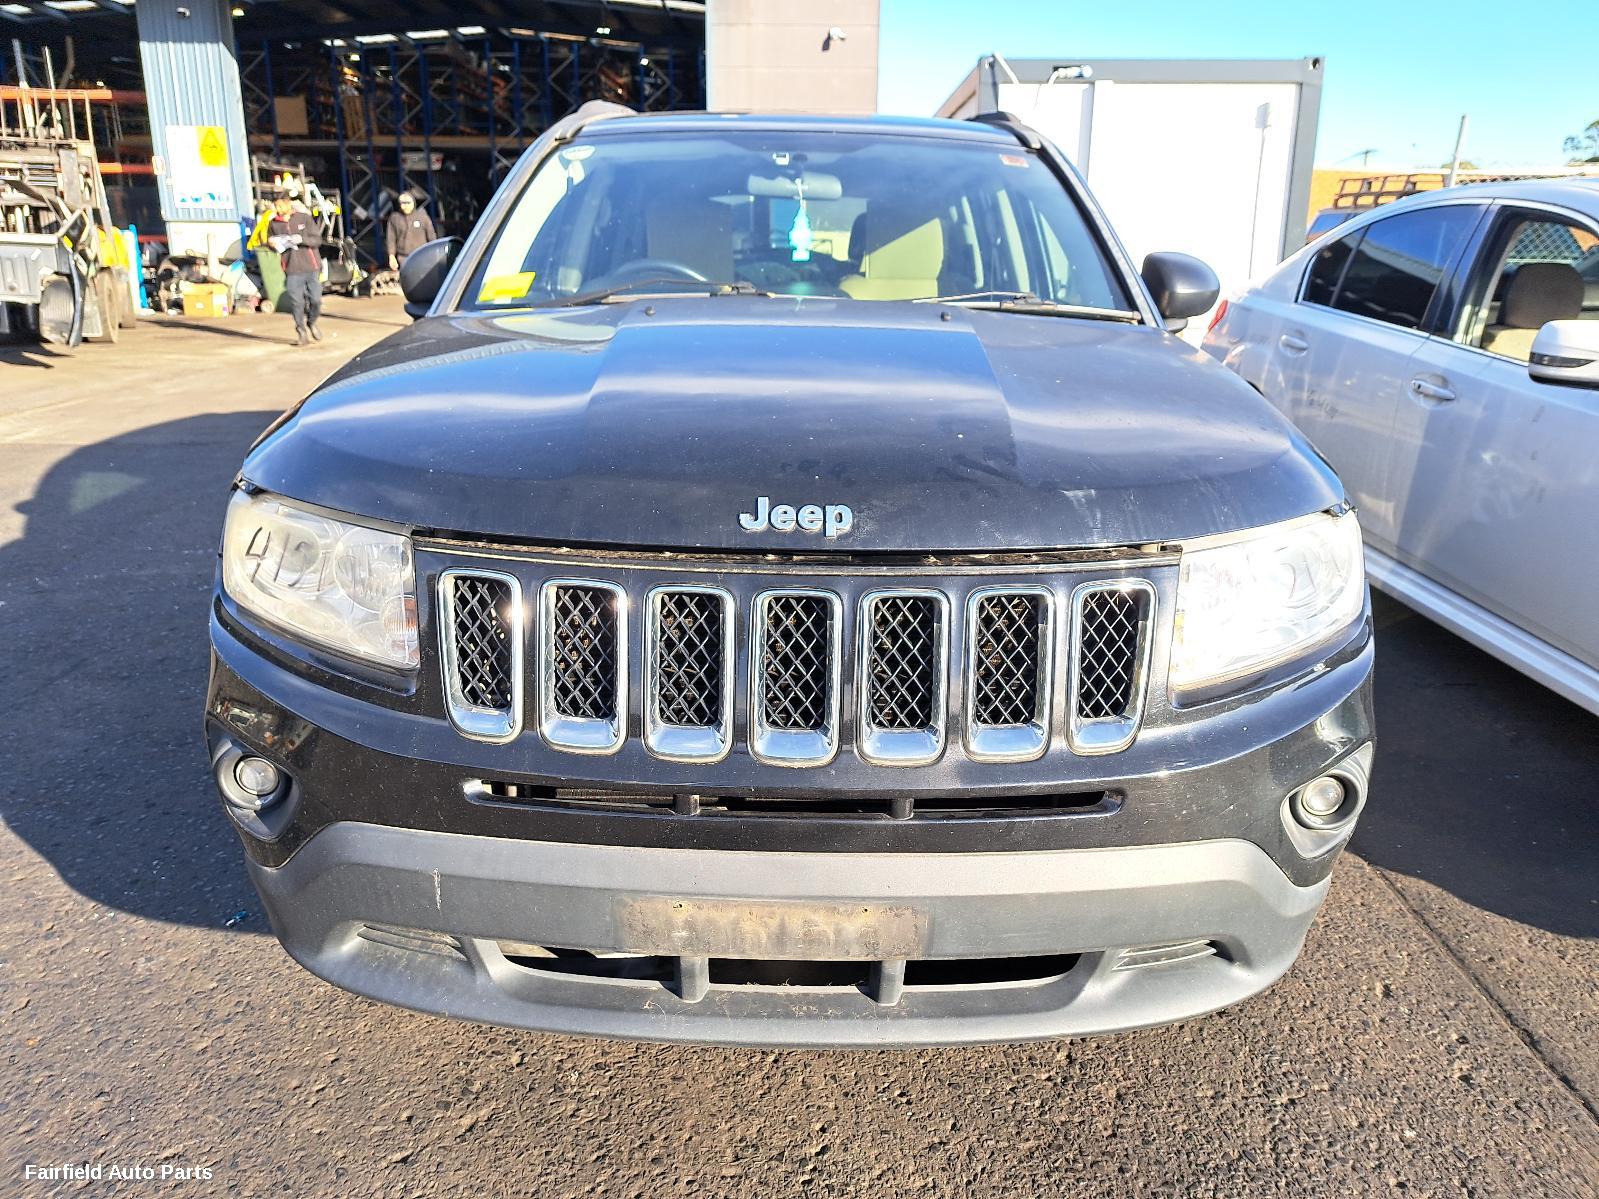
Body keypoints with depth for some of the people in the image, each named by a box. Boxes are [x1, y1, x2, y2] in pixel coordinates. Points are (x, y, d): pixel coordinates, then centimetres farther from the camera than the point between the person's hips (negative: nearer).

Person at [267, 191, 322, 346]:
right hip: (292, 271, 1)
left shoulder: (304, 218, 1)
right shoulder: (274, 224, 6)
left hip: (311, 268, -1)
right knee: (296, 302, -4)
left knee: (315, 299, 1)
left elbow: (318, 240, -2)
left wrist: (302, 239, -18)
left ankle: (312, 323, 28)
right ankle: (301, 331, 11)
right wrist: (272, 244, -6)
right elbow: (270, 242, 17)